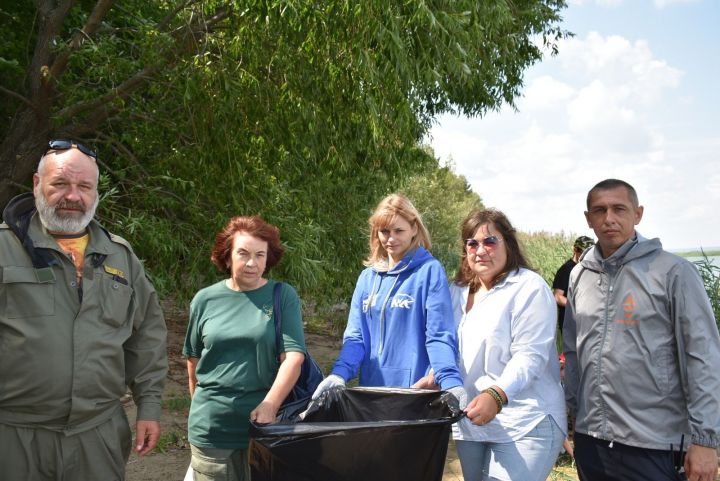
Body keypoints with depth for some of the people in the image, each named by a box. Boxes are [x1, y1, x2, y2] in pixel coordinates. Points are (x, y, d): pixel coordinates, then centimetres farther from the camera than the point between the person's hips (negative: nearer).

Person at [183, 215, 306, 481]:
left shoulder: (283, 296, -4)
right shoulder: (205, 299, 2)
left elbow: (293, 356, -11)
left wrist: (270, 405, -20)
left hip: (263, 421, -1)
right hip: (211, 426, 2)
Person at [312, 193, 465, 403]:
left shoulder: (430, 271, -6)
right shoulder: (368, 277, 9)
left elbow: (440, 336, -13)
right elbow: (356, 337, 5)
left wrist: (451, 381, -28)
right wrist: (340, 374, -12)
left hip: (416, 390, -5)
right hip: (371, 386, 5)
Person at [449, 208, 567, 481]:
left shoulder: (529, 288, -9)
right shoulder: (458, 292, 12)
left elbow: (529, 356, -18)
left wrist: (496, 395, -32)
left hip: (524, 426, -6)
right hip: (469, 422, 7)